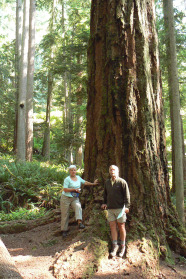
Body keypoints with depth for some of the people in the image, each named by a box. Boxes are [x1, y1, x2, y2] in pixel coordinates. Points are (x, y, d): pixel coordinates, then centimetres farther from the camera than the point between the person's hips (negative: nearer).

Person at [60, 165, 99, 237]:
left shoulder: (78, 178, 11)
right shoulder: (67, 179, -9)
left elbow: (85, 182, 20)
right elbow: (65, 189, -14)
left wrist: (93, 184, 16)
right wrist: (75, 189, -15)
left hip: (75, 198, 4)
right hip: (66, 198, -4)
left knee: (78, 206, -28)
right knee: (65, 214, 1)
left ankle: (80, 223, -40)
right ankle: (64, 230, 13)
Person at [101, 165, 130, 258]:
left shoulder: (122, 182, -5)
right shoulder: (107, 182, 11)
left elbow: (127, 195, -7)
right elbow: (105, 194, 25)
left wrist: (127, 206, -13)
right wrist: (105, 203, 17)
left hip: (120, 208, -4)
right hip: (110, 208, 4)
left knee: (121, 227, 4)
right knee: (112, 227, 2)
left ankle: (122, 246, 18)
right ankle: (114, 246, 11)